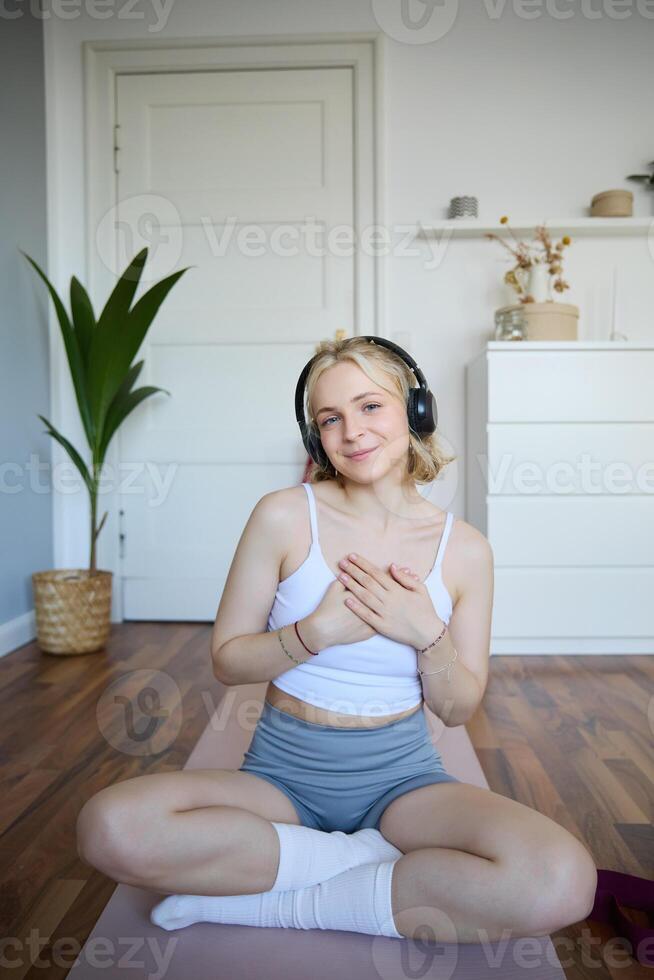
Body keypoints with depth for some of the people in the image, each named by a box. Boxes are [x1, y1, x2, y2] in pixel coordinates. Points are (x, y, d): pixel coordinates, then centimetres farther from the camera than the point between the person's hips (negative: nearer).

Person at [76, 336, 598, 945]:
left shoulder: (464, 548, -4)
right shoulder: (284, 517, -8)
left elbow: (459, 710, 3)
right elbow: (226, 661, -3)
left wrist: (429, 636, -17)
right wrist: (317, 632, -20)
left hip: (402, 776, 1)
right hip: (284, 772, 0)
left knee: (562, 881, -27)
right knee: (110, 826, -27)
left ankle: (273, 903, -13)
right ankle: (371, 856, -12)